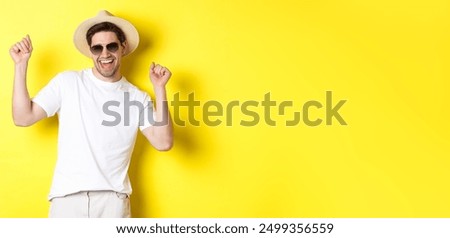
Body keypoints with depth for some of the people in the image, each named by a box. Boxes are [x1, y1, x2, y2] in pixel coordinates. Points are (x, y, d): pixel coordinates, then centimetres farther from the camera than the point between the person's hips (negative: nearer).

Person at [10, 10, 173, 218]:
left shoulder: (138, 97, 7)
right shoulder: (67, 82, 5)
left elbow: (163, 142, -4)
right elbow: (23, 118, 2)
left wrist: (159, 88, -6)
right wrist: (21, 65, -1)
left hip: (113, 199, 1)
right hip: (67, 196, 0)